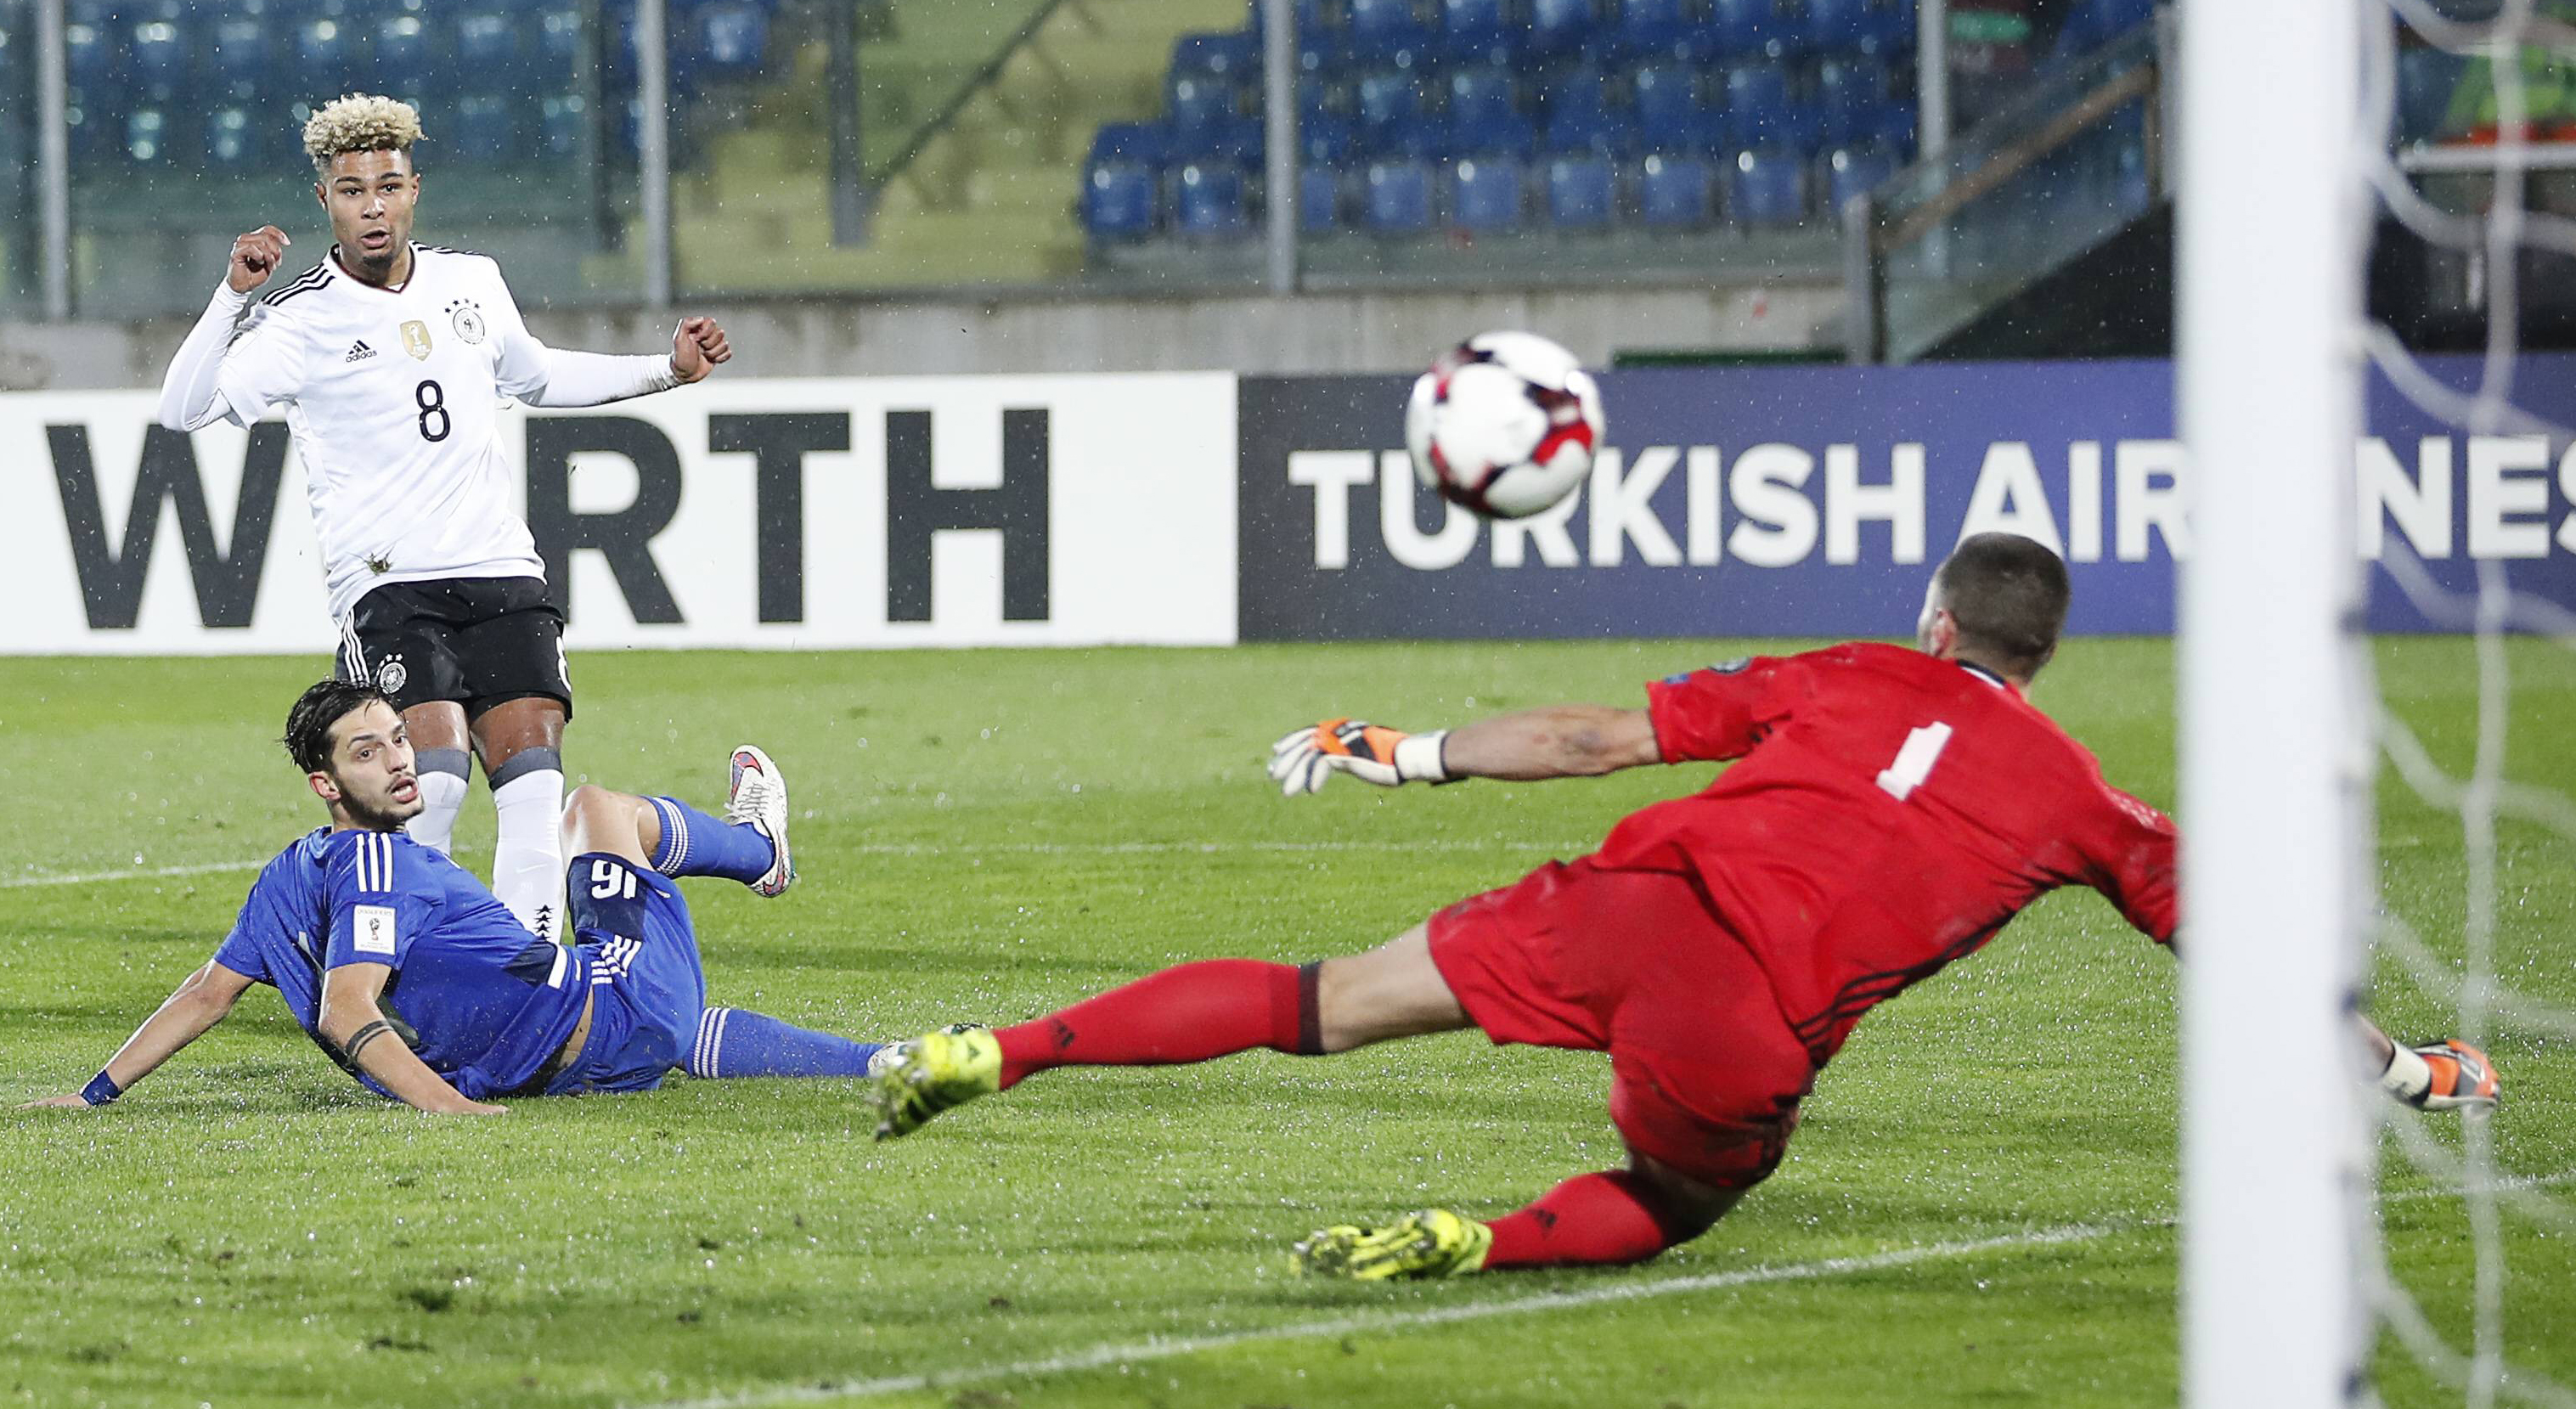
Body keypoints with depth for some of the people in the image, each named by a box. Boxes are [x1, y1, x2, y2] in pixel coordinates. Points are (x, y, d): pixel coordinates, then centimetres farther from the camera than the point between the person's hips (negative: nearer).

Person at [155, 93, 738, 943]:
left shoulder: (472, 282, 12)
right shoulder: (302, 320, -5)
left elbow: (535, 375, 32)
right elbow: (184, 410, -17)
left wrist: (668, 370, 28)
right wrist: (235, 294, -28)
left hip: (502, 570, 5)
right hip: (386, 582, -5)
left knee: (532, 784, -8)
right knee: (433, 782, -21)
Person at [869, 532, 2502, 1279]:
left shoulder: (1848, 678, 19)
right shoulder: (2078, 798, 15)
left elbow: (1602, 735, 17)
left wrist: (1406, 752, 24)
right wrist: (2414, 1070, 29)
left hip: (1639, 903, 2)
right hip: (1759, 1028, -2)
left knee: (1327, 1002, 9)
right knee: (1669, 1209, 26)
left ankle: (1003, 1048, 3)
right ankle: (1479, 1243, -4)